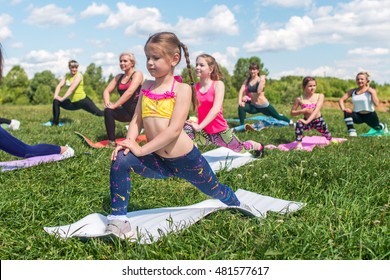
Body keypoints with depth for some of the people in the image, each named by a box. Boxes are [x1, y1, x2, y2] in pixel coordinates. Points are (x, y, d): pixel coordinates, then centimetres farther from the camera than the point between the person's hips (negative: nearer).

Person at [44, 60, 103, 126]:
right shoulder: (67, 76, 5)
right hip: (72, 102, 5)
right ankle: (55, 122, 6)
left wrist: (62, 98, -27)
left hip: (83, 100, -5)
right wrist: (56, 96, -18)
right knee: (56, 101, -6)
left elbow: (72, 88, -24)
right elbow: (59, 86, -1)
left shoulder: (79, 75, -14)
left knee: (98, 113, -6)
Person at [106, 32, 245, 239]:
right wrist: (129, 142, -18)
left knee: (215, 191, 18)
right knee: (121, 160, -22)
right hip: (158, 161, 4)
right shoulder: (146, 87, 6)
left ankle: (238, 207, 54)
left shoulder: (182, 89, -11)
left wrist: (141, 150, -23)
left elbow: (174, 130, -21)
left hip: (185, 159, -3)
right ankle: (118, 219, -13)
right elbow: (137, 121, 3)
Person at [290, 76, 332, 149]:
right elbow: (292, 113, 2)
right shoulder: (299, 99, -5)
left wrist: (307, 121, -31)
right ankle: (299, 145, -27)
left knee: (329, 138, 13)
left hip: (319, 120, 1)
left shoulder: (320, 96, -6)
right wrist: (302, 111, -18)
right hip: (307, 121, -1)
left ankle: (330, 140, 54)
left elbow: (317, 110, -19)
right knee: (299, 123, -35)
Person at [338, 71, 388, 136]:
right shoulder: (352, 91, 0)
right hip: (358, 116, 1)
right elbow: (341, 100, -5)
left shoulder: (371, 91, -7)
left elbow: (376, 104, -20)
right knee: (347, 113, -27)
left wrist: (372, 92, -20)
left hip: (370, 115, -1)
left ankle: (383, 126, 53)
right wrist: (343, 108, -22)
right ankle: (352, 132, -23)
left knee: (377, 128, 13)